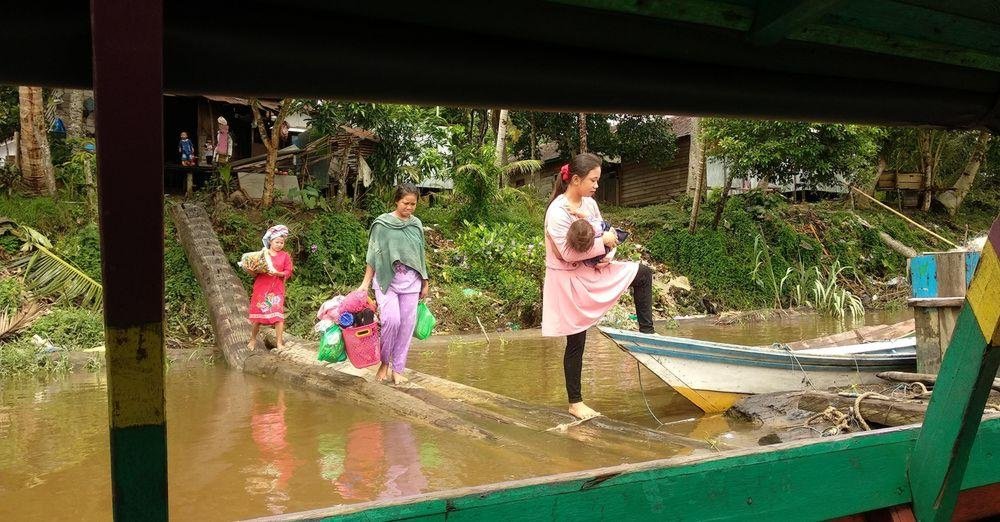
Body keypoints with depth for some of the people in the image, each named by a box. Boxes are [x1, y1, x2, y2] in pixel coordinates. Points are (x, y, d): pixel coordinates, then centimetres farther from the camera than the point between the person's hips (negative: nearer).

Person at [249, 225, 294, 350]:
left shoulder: (285, 256, 5)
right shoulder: (262, 254, 6)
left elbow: (288, 272, 0)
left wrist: (277, 273, -18)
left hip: (277, 289, -1)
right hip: (261, 287, 1)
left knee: (278, 314, -9)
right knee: (258, 313, 7)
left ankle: (279, 342, -5)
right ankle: (253, 339, 25)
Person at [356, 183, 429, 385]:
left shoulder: (417, 224, 9)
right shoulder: (382, 223, -3)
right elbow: (373, 255, -1)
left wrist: (425, 283, 17)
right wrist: (365, 283, -5)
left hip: (410, 281, 4)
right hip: (386, 279, -4)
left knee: (407, 325, 1)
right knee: (391, 320, -17)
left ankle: (397, 369, 13)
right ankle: (384, 362, 6)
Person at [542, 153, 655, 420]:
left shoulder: (589, 203, 1)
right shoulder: (557, 212, -22)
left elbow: (603, 235, 10)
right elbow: (568, 252, -27)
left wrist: (605, 254, -12)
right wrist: (603, 242, -21)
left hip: (592, 271, 7)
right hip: (569, 280, -7)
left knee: (643, 274, 3)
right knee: (576, 342, 2)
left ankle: (646, 333, 12)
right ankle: (575, 403, 17)